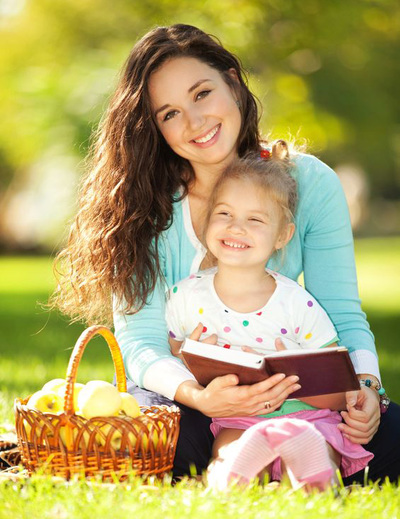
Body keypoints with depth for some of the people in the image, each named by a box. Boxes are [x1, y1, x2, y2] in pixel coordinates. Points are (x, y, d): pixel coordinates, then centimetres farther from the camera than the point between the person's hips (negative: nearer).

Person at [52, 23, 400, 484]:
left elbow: (342, 315, -4)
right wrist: (198, 396, -37)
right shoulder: (143, 206, -10)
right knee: (175, 433, -37)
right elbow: (140, 342, -15)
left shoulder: (310, 184, -6)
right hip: (181, 390, -2)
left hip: (285, 391, 2)